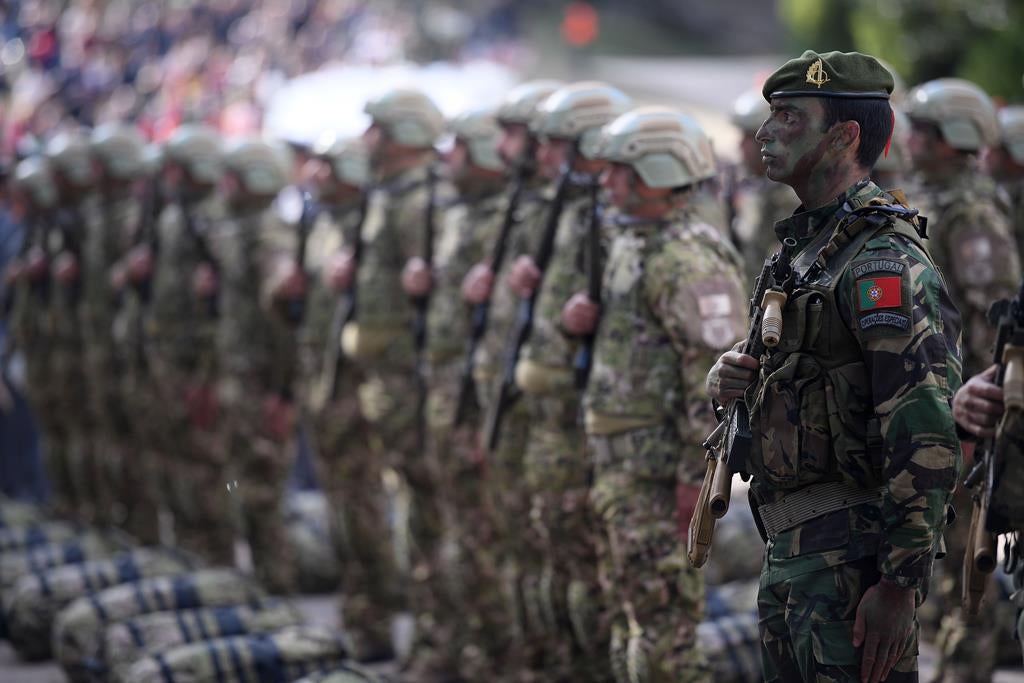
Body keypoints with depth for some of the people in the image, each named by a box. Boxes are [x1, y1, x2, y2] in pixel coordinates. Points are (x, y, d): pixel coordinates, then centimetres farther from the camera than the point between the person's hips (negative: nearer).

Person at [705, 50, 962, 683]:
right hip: (789, 553, 10)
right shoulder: (807, 246, 17)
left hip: (853, 556, -10)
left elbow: (928, 435, -22)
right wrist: (730, 380, 4)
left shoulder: (885, 260, -15)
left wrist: (901, 582, -25)